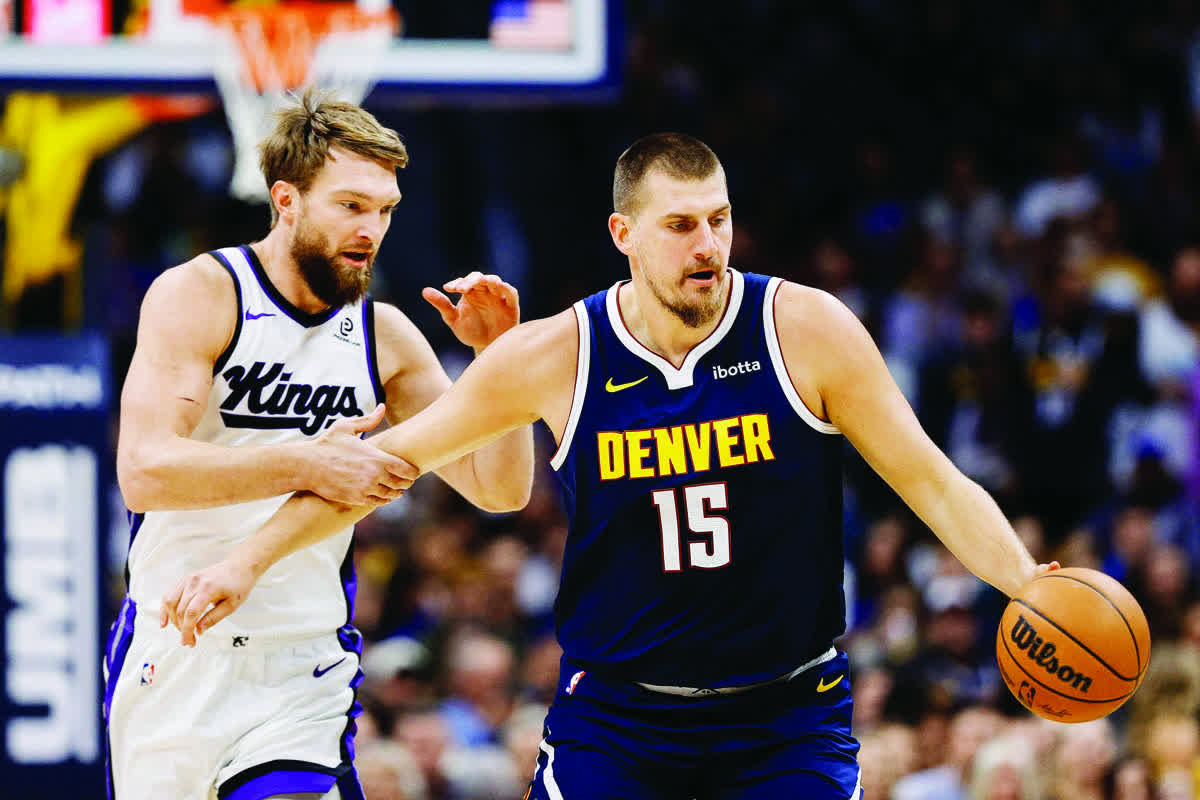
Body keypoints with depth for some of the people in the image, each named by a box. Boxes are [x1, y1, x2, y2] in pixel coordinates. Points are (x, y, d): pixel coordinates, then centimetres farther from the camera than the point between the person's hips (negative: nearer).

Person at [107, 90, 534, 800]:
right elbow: (144, 473, -22)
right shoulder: (199, 296, -8)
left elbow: (501, 490, 7)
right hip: (175, 657, -2)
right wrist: (303, 464, -31)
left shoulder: (382, 336, 6)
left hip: (303, 672, 2)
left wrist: (497, 354, -7)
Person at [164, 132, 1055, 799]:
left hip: (787, 714, -1)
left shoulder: (806, 330, -10)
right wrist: (250, 559, 0)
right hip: (615, 711, 1)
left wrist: (1031, 588, -19)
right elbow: (389, 459, 4)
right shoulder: (556, 355, -7)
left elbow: (930, 480, -5)